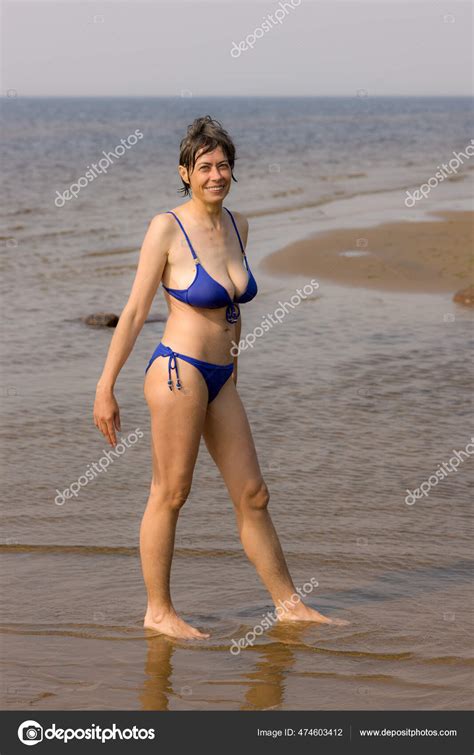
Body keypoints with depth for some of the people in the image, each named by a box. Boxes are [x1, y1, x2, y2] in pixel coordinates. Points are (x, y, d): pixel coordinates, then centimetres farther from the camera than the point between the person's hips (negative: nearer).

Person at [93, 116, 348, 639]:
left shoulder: (237, 226, 9)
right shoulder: (166, 228, -10)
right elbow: (134, 312, -9)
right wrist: (105, 389, -9)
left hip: (220, 379, 7)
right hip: (178, 372, -7)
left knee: (252, 494, 11)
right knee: (169, 495, 2)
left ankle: (290, 606, 19)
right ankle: (158, 612, 15)